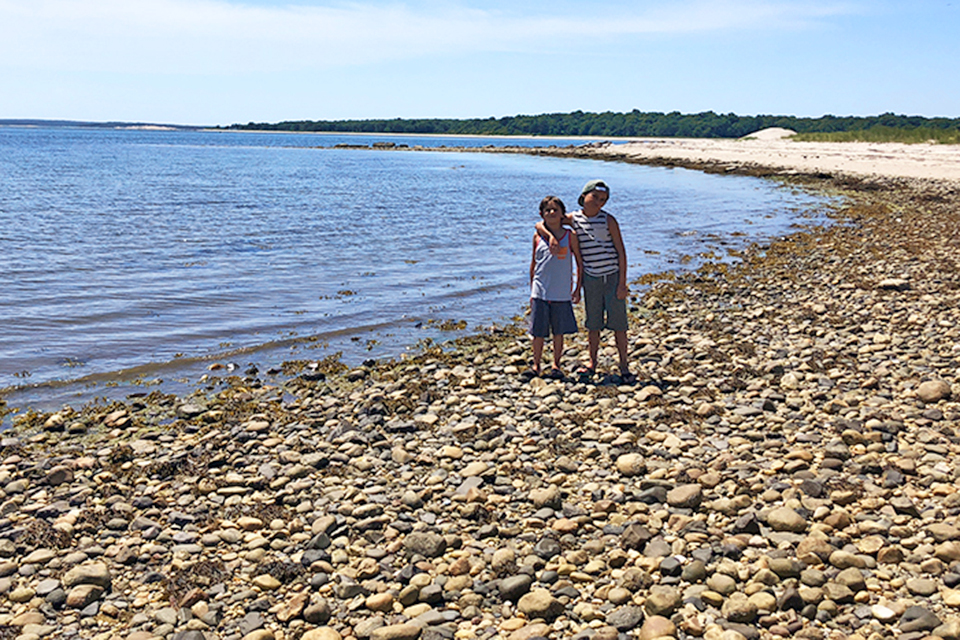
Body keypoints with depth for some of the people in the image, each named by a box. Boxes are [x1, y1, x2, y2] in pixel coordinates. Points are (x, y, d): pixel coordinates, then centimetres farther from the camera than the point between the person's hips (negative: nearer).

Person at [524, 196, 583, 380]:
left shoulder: (570, 236, -1)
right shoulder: (538, 237, 3)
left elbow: (580, 263, 5)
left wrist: (578, 289, 2)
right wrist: (532, 291, 12)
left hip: (562, 294, -1)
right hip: (540, 293, 1)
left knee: (559, 332, 7)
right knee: (538, 332, 4)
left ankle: (556, 365, 20)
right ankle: (536, 365, 16)